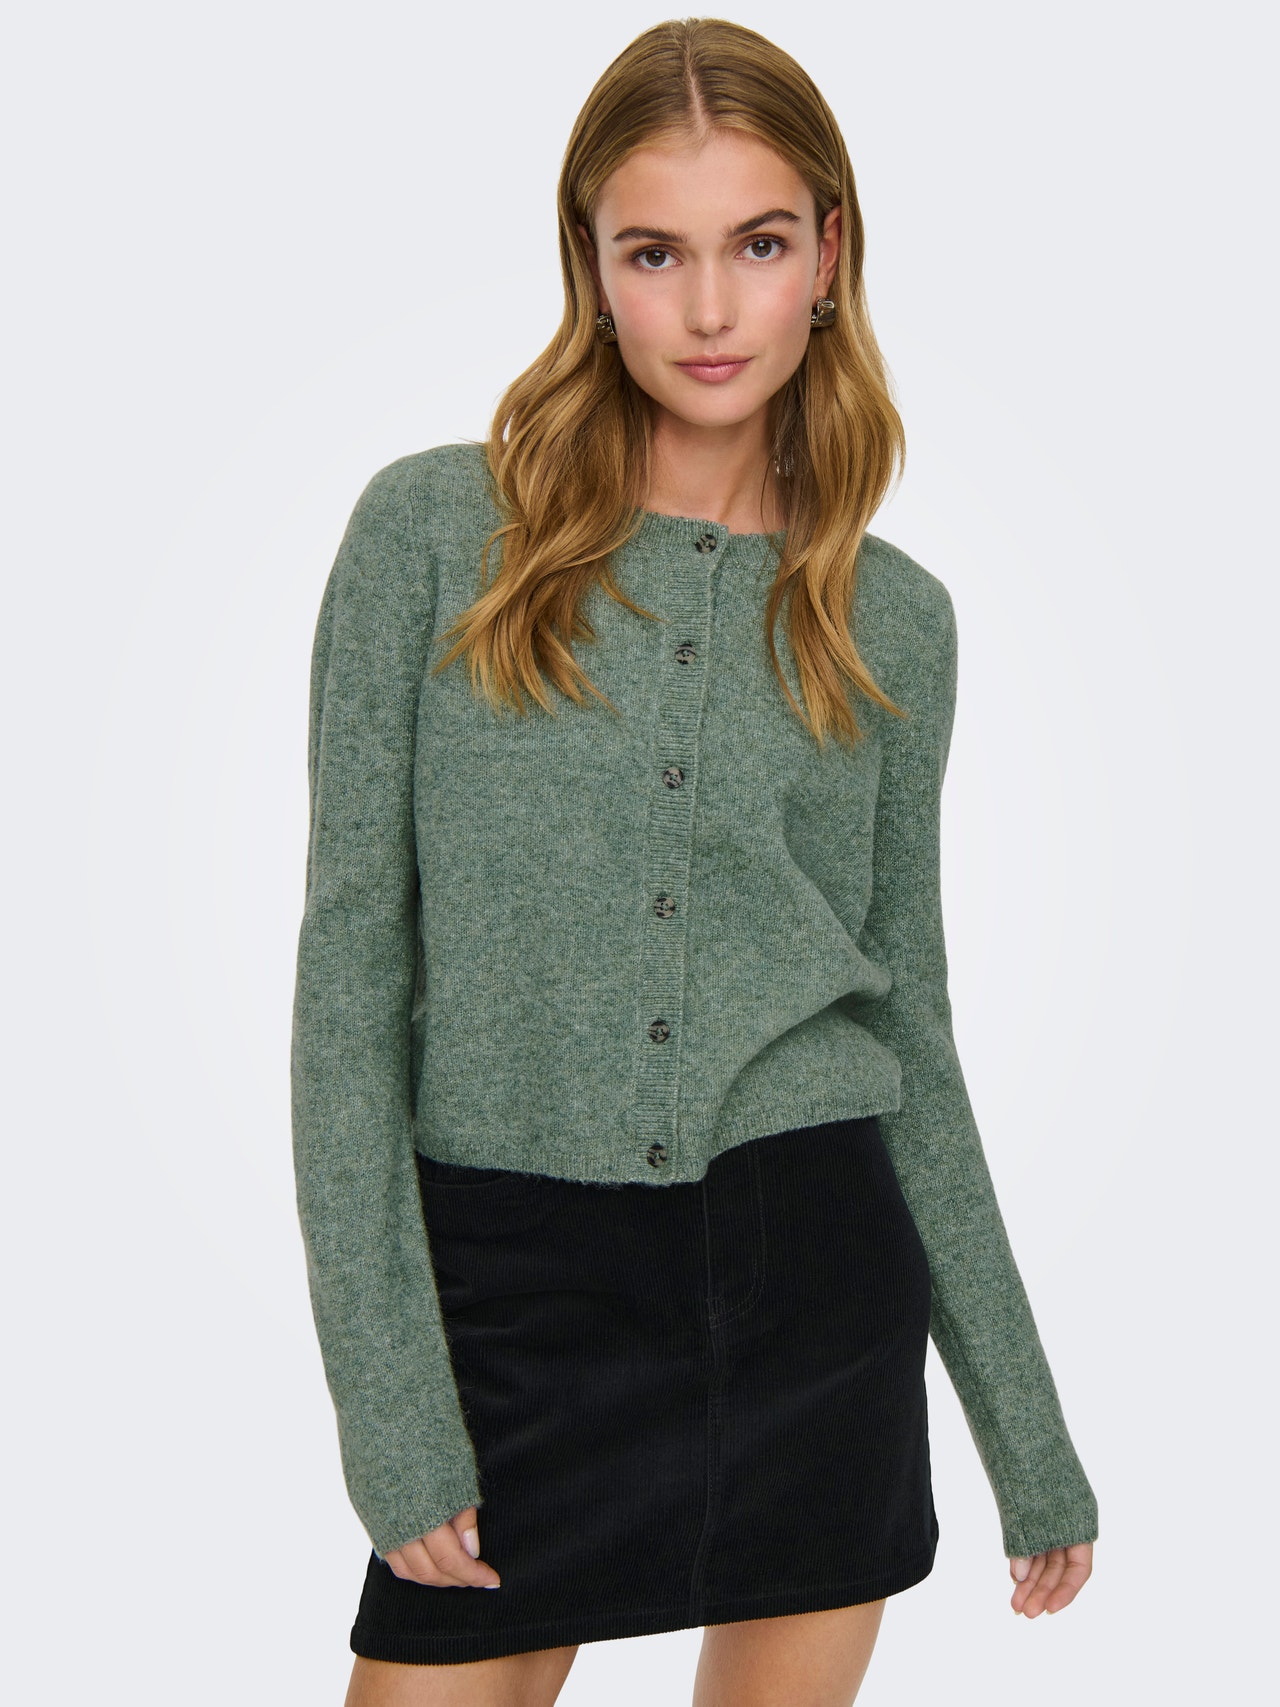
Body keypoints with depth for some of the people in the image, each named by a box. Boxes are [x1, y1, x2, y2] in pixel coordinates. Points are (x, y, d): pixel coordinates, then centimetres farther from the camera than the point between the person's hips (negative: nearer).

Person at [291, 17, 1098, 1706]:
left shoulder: (892, 620, 4)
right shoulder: (432, 534, -4)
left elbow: (911, 1024, 9)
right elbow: (351, 967, -5)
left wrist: (1028, 1437, 10)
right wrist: (387, 1396, -11)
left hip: (815, 1272, 3)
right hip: (515, 1291, -2)